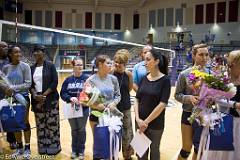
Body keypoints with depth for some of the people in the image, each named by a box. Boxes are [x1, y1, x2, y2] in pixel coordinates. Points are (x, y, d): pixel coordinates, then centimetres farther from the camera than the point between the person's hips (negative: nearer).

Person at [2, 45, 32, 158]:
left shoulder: (25, 66, -7)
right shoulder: (6, 67, 3)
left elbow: (28, 84, -12)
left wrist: (14, 88, -20)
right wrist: (6, 88, -11)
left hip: (23, 97, -3)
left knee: (25, 122, 4)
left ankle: (27, 148, 17)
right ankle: (19, 147, 26)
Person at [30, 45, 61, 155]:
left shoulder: (50, 66, -3)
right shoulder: (32, 68, 9)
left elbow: (55, 82, -9)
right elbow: (30, 84, 8)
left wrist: (44, 95, -16)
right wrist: (35, 95, -10)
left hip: (50, 99, -4)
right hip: (37, 99, 4)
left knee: (52, 124, 0)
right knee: (40, 125, 9)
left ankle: (53, 147, 14)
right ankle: (43, 148, 20)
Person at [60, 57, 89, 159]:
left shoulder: (87, 78, -6)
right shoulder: (68, 80, 2)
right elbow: (63, 93, -1)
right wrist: (70, 98, -18)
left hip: (83, 108, -2)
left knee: (81, 130, 7)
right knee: (74, 130, 14)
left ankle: (81, 151, 22)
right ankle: (74, 150, 29)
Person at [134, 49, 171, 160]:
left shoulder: (165, 80, -11)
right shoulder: (144, 79, 3)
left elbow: (162, 105, -16)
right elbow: (137, 100, 3)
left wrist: (147, 121, -15)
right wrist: (138, 119, -10)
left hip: (155, 124, -4)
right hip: (140, 122, 4)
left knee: (154, 150, 13)